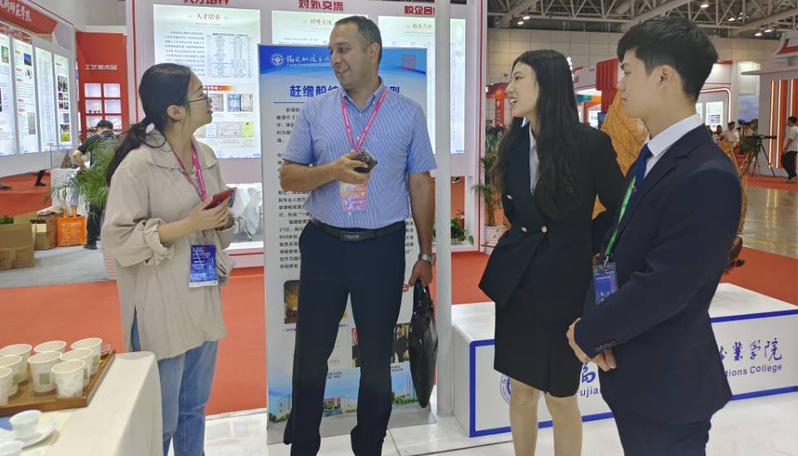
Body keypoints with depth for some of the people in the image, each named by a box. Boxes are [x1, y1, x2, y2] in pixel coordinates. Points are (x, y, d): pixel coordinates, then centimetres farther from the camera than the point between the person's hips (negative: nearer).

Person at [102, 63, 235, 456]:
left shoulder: (205, 156, 6)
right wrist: (187, 225, -21)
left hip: (203, 300, 7)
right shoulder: (137, 165, -16)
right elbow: (116, 240, -17)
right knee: (159, 420, 8)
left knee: (194, 408, 21)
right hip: (161, 307, -7)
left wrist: (222, 221, -3)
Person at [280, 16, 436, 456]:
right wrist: (333, 171, -17)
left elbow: (421, 184, 2)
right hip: (323, 246, 2)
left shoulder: (408, 113, 1)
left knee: (377, 355, 11)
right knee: (310, 351, 11)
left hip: (382, 249, -1)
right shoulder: (314, 111, 4)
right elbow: (288, 177, 3)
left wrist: (425, 254, 2)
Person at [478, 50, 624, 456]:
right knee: (521, 389, 17)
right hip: (516, 276, 5)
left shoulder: (591, 143, -15)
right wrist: (519, 240, 4)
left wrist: (584, 246, -6)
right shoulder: (514, 142, 1)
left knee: (560, 397, 11)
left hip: (564, 280, -4)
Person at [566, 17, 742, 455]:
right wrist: (599, 326, -10)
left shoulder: (708, 177, -24)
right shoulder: (651, 157, 5)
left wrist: (588, 332, -13)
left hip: (666, 380, -8)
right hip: (631, 369, 8)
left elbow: (662, 288, -27)